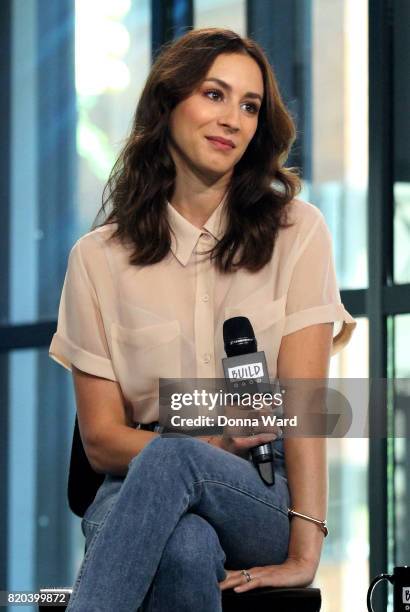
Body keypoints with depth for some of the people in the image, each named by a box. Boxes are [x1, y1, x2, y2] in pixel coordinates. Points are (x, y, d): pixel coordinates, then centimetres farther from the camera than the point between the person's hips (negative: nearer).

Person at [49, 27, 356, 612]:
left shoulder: (297, 231, 5)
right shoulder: (99, 257, 7)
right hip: (137, 488, 0)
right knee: (186, 549, -38)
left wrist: (305, 551, -17)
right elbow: (101, 437, 5)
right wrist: (212, 443, -13)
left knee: (169, 460, -36)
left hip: (267, 502, 0)